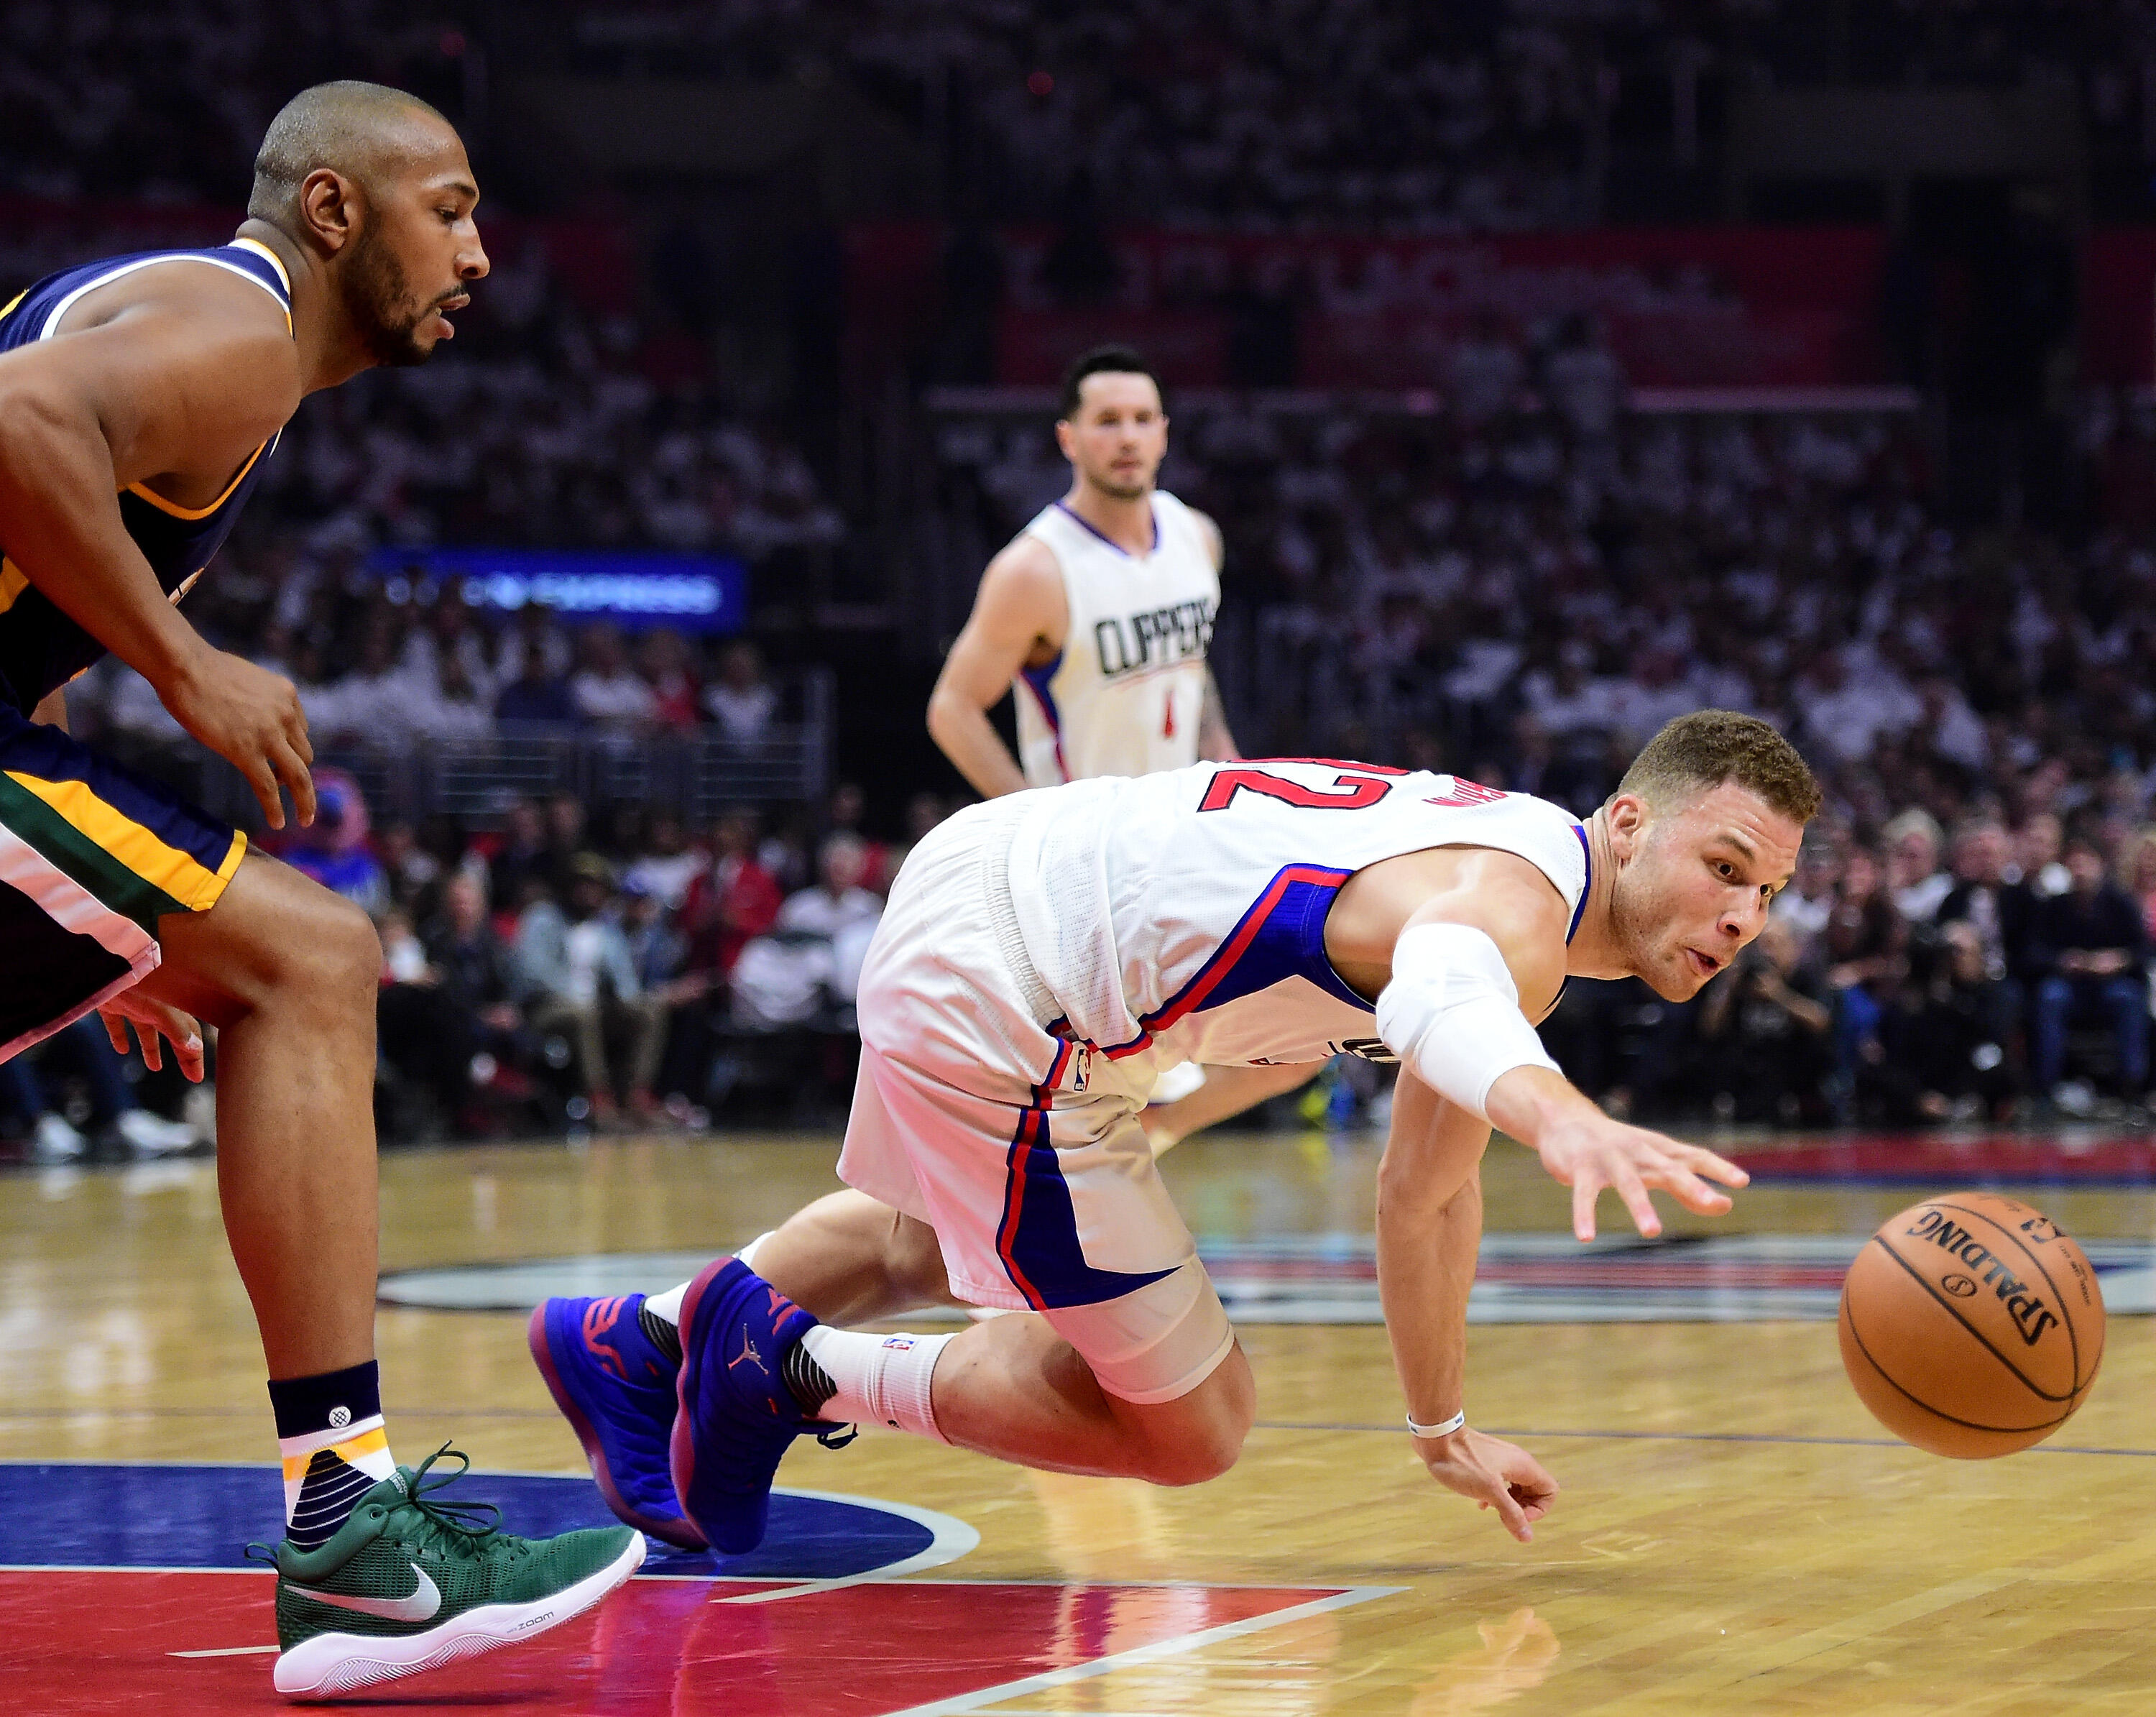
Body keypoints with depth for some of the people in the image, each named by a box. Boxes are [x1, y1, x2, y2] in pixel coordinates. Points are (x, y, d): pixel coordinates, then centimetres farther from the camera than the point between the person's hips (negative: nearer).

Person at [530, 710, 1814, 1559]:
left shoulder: (1510, 864, 10)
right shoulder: (1518, 908, -22)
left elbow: (1430, 1189, 24)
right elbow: (1437, 998, -51)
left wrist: (1446, 1430, 30)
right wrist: (1556, 1115, -72)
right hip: (1000, 986, -11)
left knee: (942, 1239, 39)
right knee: (1189, 1428, -3)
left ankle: (638, 1345, 51)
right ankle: (792, 1367, 3)